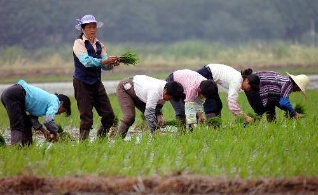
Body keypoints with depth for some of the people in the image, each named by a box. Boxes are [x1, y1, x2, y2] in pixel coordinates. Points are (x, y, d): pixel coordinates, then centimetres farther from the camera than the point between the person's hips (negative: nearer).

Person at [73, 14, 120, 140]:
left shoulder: (99, 45, 11)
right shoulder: (79, 43, -7)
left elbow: (105, 66, 4)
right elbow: (86, 61, -23)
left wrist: (112, 64, -19)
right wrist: (104, 61, -33)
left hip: (97, 83, 6)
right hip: (83, 84, -6)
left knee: (109, 116, 4)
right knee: (86, 118, -6)